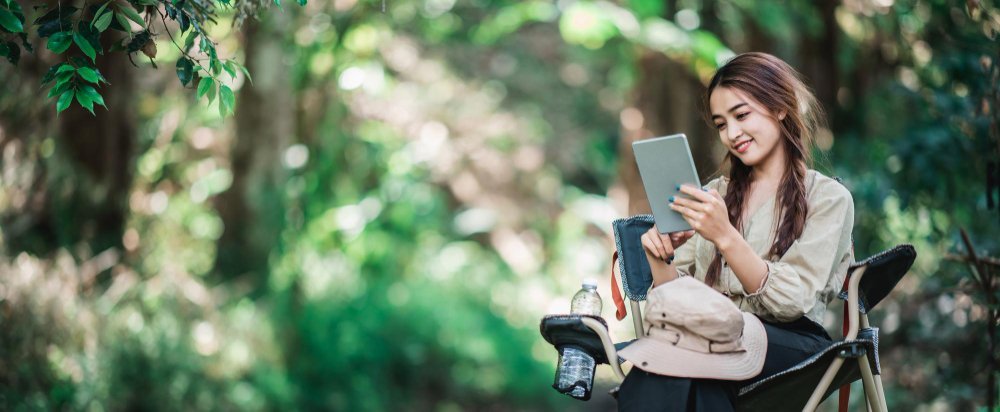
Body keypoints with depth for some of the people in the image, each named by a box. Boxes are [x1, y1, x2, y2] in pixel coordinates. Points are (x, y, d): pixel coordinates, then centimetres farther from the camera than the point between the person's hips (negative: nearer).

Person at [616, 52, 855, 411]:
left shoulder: (827, 197, 8)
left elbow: (792, 302, -7)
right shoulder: (715, 193, 24)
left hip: (791, 343, -4)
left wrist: (726, 237, -20)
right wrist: (660, 263, -5)